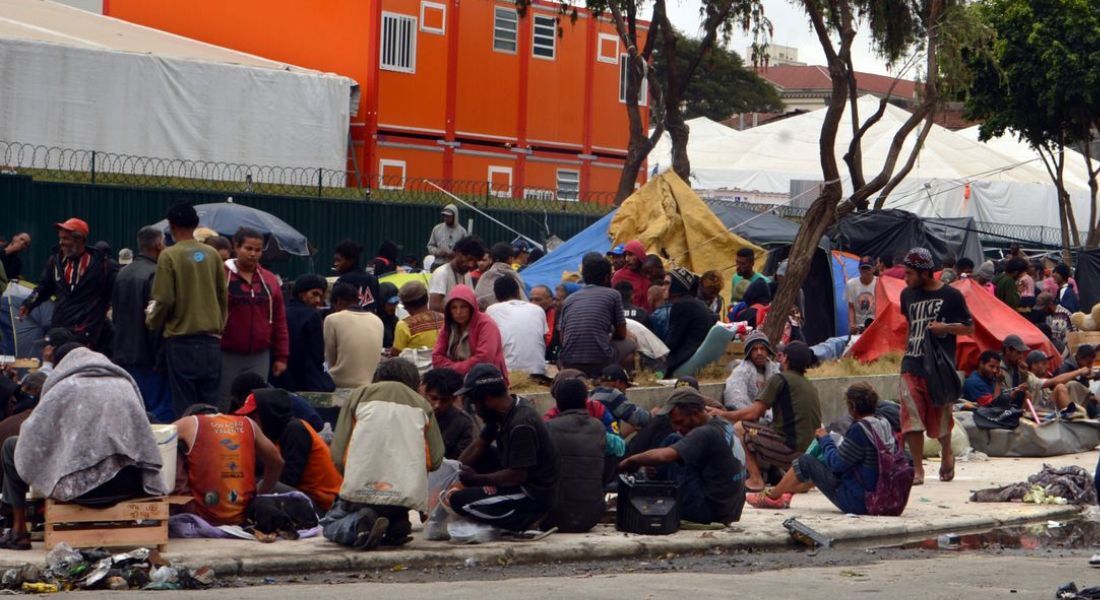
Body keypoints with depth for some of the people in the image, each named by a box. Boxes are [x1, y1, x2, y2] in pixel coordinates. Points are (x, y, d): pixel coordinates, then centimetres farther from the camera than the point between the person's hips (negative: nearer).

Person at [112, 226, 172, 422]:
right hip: (147, 359, -8)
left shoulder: (122, 274, 11)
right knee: (162, 412, -6)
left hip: (123, 356, 8)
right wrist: (160, 359, -16)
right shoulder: (155, 275, -15)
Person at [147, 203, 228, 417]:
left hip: (182, 340, -4)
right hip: (211, 339, 4)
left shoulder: (169, 256, -10)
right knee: (209, 405, 9)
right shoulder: (212, 254, 4)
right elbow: (223, 295, 8)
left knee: (185, 407, 0)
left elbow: (164, 300, -10)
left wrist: (152, 322, 8)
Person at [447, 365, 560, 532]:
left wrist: (476, 479, -16)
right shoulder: (503, 412, 4)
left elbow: (517, 476, -26)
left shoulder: (521, 425, -25)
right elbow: (479, 445, 11)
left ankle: (525, 520, -11)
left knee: (460, 501, -19)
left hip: (535, 495, -10)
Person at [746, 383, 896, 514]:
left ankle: (772, 496, 25)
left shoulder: (859, 430, -23)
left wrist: (825, 439, 1)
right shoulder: (884, 425, 1)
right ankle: (787, 492, 42)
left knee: (805, 462, 4)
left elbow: (837, 463, -18)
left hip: (856, 502, -8)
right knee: (823, 463, 26)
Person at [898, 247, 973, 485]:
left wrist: (944, 327, -16)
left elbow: (969, 328, -1)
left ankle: (946, 454, 38)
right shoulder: (908, 294, 10)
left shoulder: (951, 296, -4)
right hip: (912, 366, 3)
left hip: (940, 366, -3)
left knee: (940, 417, 9)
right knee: (911, 418, -9)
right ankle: (917, 469, -5)